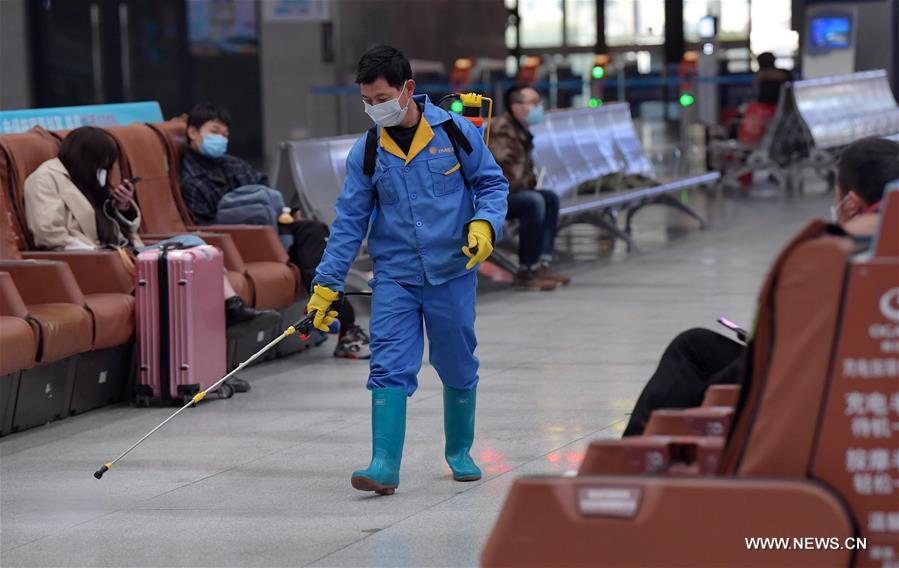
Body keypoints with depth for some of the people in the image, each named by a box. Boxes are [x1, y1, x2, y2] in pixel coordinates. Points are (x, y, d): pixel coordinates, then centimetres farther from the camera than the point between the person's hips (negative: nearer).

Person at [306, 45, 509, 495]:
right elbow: (350, 220, 2)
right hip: (394, 276, 1)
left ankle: (459, 451, 32)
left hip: (452, 272, -1)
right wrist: (327, 283, -2)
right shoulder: (366, 151, -1)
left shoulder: (455, 132, -5)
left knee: (458, 369, 12)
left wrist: (484, 224, -15)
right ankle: (385, 466, -15)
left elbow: (492, 183, 5)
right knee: (389, 368, -11)